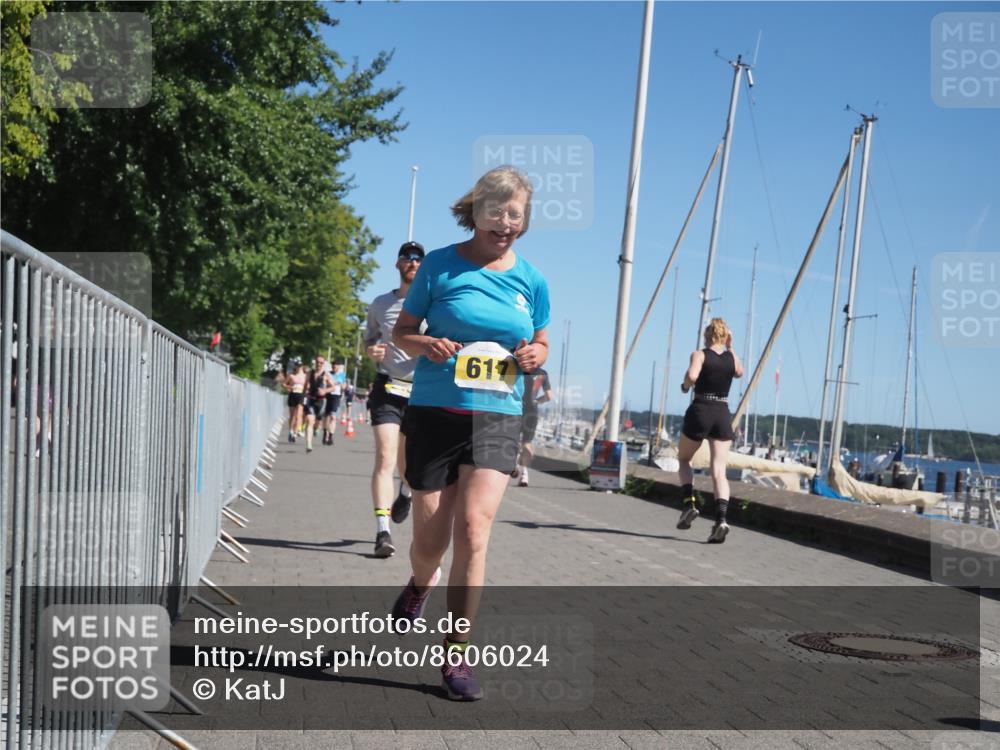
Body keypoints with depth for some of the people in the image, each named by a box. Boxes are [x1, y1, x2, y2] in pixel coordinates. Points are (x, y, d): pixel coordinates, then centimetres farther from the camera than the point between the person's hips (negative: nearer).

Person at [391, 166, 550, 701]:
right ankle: (420, 585, 44)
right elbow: (402, 331, 5)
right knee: (430, 539, 5)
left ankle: (456, 656, -3)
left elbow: (541, 344, 17)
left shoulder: (531, 280, 6)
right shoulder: (440, 266, -2)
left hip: (497, 420, 1)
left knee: (474, 527, -14)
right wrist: (426, 345, -17)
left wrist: (534, 356, -6)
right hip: (435, 414, -1)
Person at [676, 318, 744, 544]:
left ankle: (690, 503, 4)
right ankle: (721, 518, -20)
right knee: (719, 471, -3)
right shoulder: (732, 358, 9)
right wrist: (730, 348, 27)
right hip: (723, 415, 3)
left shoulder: (700, 355, -3)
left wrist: (685, 386, -2)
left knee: (684, 459, 21)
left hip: (700, 412, -3)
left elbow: (692, 375, -23)